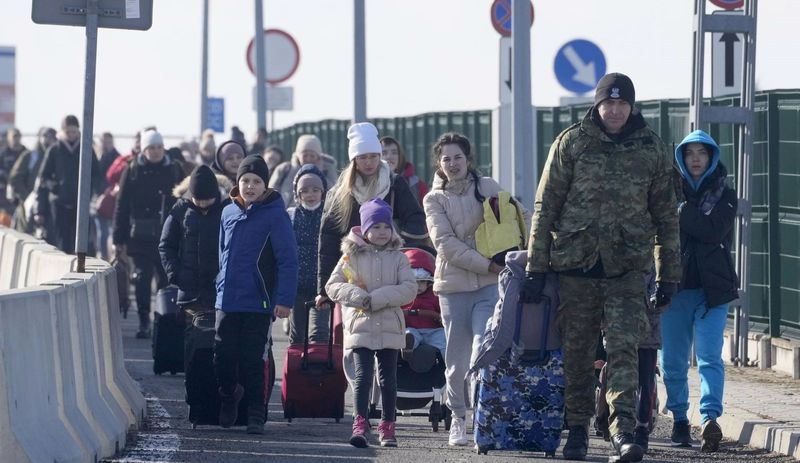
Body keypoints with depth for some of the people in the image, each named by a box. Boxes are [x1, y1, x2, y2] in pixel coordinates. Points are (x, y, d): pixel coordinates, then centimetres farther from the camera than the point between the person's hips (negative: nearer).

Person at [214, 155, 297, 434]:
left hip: (258, 303, -4)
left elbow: (288, 260, -10)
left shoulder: (275, 215, -7)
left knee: (252, 361, 0)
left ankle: (256, 416, 9)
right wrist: (221, 286, 15)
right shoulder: (229, 213, 9)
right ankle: (228, 396, 32)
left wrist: (284, 299, -16)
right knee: (223, 358, 6)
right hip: (227, 301, 4)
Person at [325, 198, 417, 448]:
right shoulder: (352, 256, 3)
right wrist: (358, 297, -16)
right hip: (360, 326, -1)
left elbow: (409, 288, -7)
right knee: (363, 375, -9)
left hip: (390, 327, 1)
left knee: (388, 378, 7)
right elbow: (333, 286, 0)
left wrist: (377, 299, -16)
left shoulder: (398, 258, 5)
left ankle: (387, 426, 15)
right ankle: (360, 424, -10)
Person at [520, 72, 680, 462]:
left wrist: (668, 276, 10)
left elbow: (665, 215, 12)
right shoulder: (571, 143, 2)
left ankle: (623, 429, -19)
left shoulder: (652, 149, 6)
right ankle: (577, 427, 19)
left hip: (627, 267, 0)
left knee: (623, 347, -12)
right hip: (576, 262, 0)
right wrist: (535, 267, -1)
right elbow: (545, 206, 3)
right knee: (577, 351, 7)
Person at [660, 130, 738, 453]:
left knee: (710, 357, -15)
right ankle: (679, 418, 21)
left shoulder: (724, 195, 7)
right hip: (675, 285, 2)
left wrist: (680, 213, -12)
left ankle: (710, 418, -26)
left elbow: (714, 231, -11)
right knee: (673, 360, 7)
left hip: (712, 289, -2)